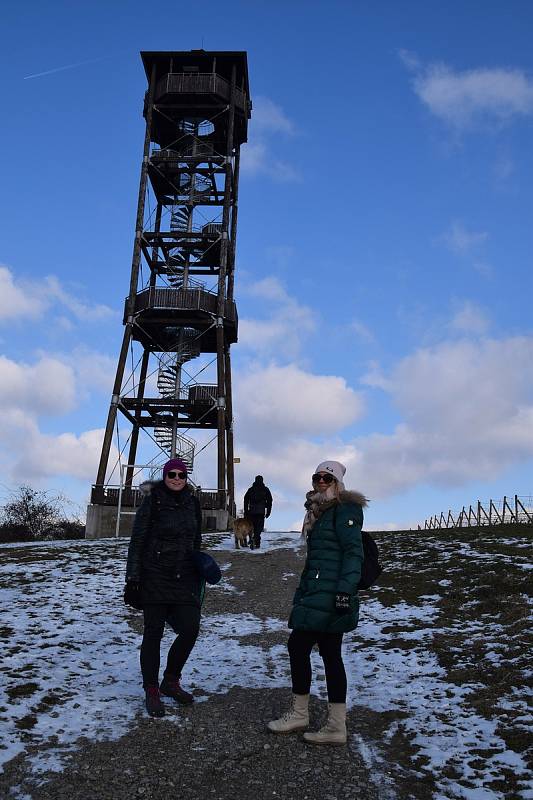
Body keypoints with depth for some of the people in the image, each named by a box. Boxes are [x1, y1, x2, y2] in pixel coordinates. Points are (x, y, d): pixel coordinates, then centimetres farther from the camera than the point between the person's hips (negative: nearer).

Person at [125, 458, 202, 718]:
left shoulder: (192, 503, 7)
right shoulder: (152, 502, -7)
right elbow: (138, 540, -7)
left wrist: (198, 574, 18)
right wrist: (132, 578, -10)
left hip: (184, 577, 4)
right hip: (155, 577, -4)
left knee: (190, 628, -3)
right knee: (153, 633, 3)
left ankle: (170, 681, 20)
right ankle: (151, 692, 19)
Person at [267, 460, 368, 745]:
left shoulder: (345, 510, -8)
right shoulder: (320, 513, 19)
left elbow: (353, 552, -16)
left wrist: (345, 591, -23)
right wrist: (302, 592, 21)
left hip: (328, 596, -9)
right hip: (317, 594, 9)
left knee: (298, 646, -2)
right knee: (330, 654, 9)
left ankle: (299, 714, 15)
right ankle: (336, 728, 16)